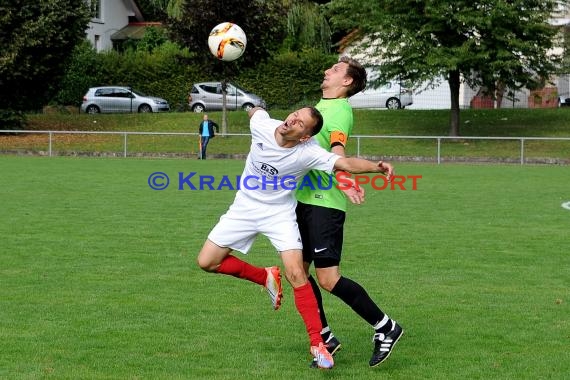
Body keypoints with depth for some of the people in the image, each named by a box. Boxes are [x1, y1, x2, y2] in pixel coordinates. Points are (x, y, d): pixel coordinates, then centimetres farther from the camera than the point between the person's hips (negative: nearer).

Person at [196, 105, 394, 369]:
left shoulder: (308, 153, -26)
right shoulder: (262, 125, -18)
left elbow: (347, 163, -36)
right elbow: (256, 110, 6)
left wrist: (377, 167, -52)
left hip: (279, 213, -4)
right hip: (245, 207, 4)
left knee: (296, 275, -18)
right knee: (207, 262, -1)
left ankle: (317, 344, -9)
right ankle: (266, 277, 19)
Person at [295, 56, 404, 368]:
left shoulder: (339, 110, -13)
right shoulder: (320, 106, 15)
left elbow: (337, 150, -32)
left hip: (325, 202, -9)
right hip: (304, 199, 9)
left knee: (327, 278, -11)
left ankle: (385, 328, 3)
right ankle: (326, 339, 20)